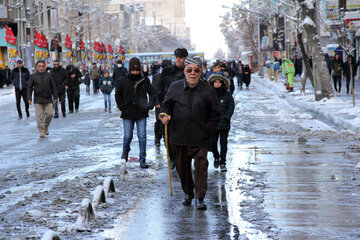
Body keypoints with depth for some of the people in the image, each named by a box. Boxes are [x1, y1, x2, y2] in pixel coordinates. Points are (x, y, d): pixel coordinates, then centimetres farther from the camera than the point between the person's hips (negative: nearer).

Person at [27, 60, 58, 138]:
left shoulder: (49, 75, 8)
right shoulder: (33, 76, 7)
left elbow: (53, 87, 10)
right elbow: (29, 88, 8)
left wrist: (55, 97, 5)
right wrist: (29, 98, -1)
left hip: (48, 100, 1)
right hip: (38, 100, -1)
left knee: (49, 114, -6)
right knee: (39, 116, -7)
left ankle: (46, 127, 18)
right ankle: (41, 131, -3)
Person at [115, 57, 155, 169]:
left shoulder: (145, 80, 2)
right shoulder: (123, 81, 2)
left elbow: (152, 93, 7)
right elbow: (117, 95, 12)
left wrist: (150, 104, -10)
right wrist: (122, 107, 2)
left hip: (141, 114, 0)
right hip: (127, 114, 0)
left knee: (142, 137, -3)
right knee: (128, 136, 3)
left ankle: (142, 160, 4)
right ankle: (125, 152, 34)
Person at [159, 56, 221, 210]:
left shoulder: (208, 90, 2)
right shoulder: (175, 87, 6)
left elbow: (215, 114, 5)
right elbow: (166, 104, 15)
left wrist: (208, 131, -3)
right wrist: (165, 114, -6)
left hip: (200, 139, -2)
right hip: (179, 138, 2)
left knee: (201, 167, -9)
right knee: (182, 168, 12)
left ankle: (200, 198, -2)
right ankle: (188, 194, 32)